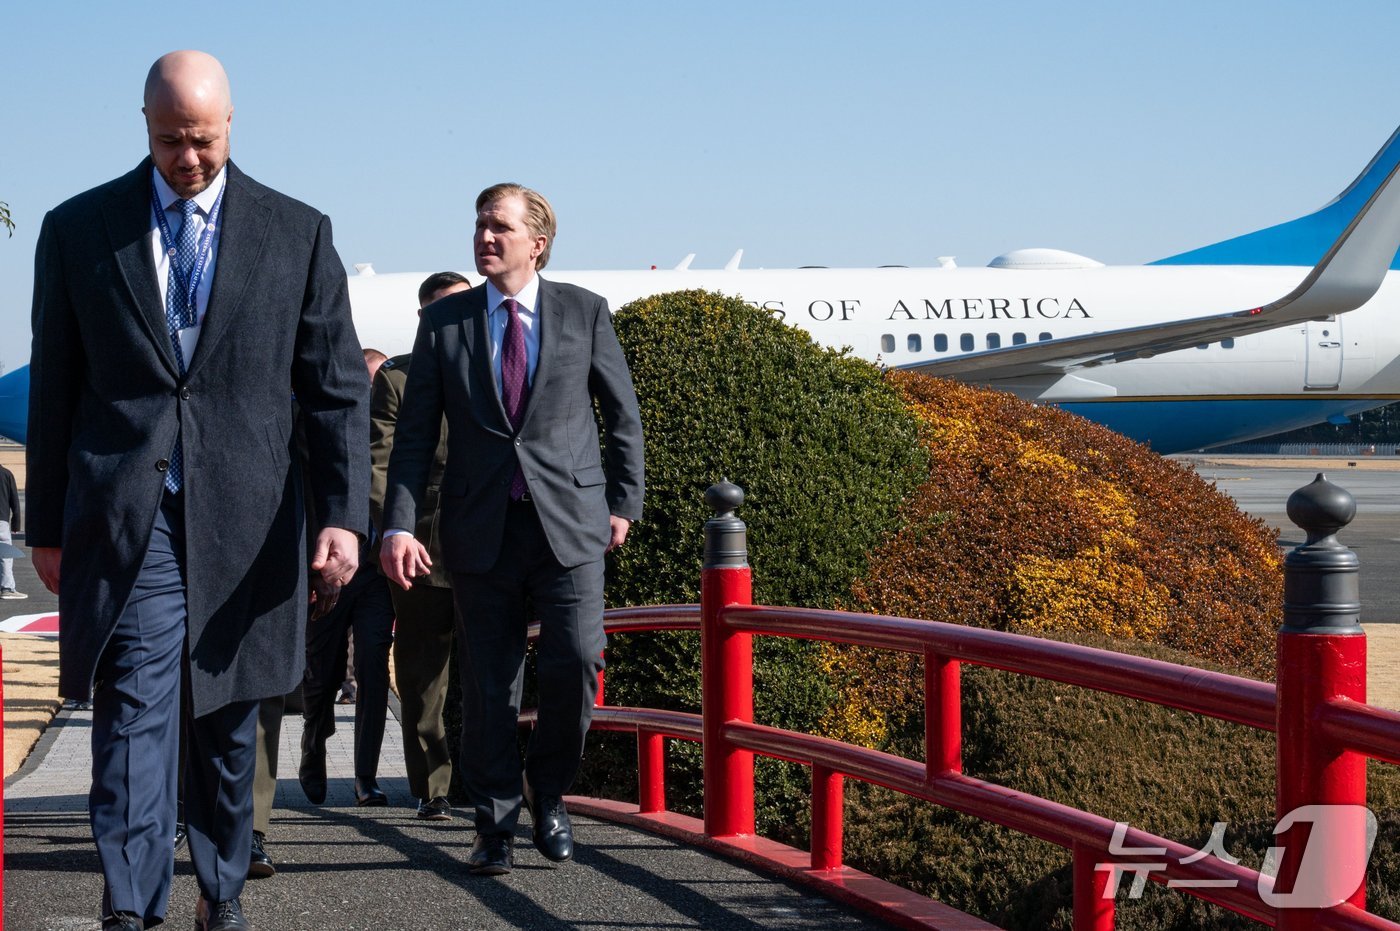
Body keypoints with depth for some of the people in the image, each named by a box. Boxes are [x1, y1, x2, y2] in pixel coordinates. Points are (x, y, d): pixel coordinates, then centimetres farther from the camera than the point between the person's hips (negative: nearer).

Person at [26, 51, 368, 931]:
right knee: (134, 712, -9)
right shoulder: (78, 229, 6)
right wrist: (47, 526, 9)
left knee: (230, 723, 10)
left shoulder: (298, 233, 5)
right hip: (125, 519, -1)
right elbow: (54, 389, 10)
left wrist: (345, 515, -4)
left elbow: (338, 389, 5)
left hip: (245, 520, 1)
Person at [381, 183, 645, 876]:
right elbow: (415, 433, 3)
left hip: (569, 521, -1)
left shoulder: (583, 312, 5)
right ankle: (494, 824, 16)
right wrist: (399, 526, -6)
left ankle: (548, 792, 11)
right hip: (481, 526, 1)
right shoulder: (444, 321, 6)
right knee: (487, 683, 3)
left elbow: (623, 415, 13)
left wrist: (624, 501, 9)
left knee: (575, 660, -13)